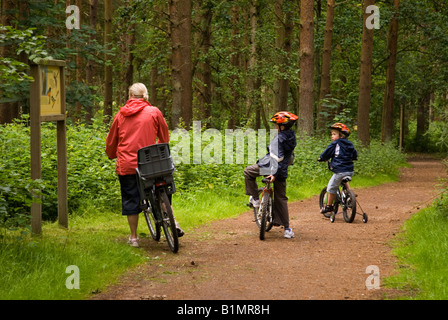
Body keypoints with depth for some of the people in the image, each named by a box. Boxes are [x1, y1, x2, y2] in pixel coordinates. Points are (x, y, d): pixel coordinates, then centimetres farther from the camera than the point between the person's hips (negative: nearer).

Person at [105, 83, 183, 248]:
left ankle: (133, 237, 12)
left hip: (126, 164, 1)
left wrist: (111, 155, 33)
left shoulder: (121, 115, 5)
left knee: (131, 200, 8)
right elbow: (164, 137, 10)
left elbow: (111, 140, 13)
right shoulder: (154, 112, 1)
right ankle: (172, 221, 7)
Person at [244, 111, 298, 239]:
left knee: (248, 171, 19)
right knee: (281, 199, 13)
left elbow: (277, 157, -23)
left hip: (269, 167, -7)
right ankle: (287, 229, 9)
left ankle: (255, 198, 15)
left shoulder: (278, 138, -15)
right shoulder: (292, 138, 10)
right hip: (283, 172, 7)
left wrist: (274, 173, -27)